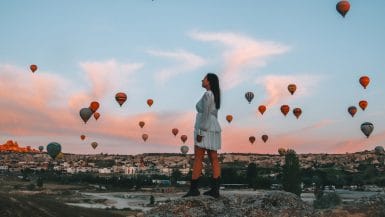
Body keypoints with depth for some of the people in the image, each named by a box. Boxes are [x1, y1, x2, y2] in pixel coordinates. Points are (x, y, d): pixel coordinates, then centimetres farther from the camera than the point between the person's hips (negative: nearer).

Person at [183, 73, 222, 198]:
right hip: (213, 130, 9)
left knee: (198, 159, -5)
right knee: (214, 160, 3)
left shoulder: (207, 95, -13)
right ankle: (215, 190, 2)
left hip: (204, 130, -9)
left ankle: (193, 189, -3)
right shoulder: (214, 96, 17)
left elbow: (205, 115, -19)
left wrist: (200, 132, -20)